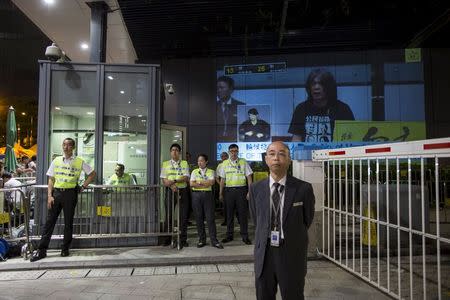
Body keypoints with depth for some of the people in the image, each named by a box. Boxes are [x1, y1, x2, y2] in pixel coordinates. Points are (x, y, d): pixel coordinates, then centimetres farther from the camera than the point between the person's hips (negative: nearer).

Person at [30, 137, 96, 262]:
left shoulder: (79, 162, 2)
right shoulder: (56, 161, 9)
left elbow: (92, 173, 9)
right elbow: (51, 179, 8)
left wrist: (83, 187, 3)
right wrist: (49, 195, -1)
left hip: (70, 193, -2)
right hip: (56, 192, 2)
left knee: (68, 222, 5)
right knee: (49, 221, 1)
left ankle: (65, 249, 16)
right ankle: (41, 250, 7)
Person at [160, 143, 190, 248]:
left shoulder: (184, 163, 7)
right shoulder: (165, 164, 9)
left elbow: (186, 178, -5)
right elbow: (164, 180, 1)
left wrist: (174, 181, -19)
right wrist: (171, 186, -18)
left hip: (183, 191, 0)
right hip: (170, 191, 0)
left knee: (183, 215, 0)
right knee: (169, 214, 4)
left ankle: (183, 239, 9)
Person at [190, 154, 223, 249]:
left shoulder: (210, 172, 8)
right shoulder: (194, 172, 10)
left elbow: (212, 182, -10)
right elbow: (191, 184, -4)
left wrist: (199, 182, -9)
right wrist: (205, 184, -9)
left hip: (207, 195, -1)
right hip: (196, 195, 1)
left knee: (210, 218, -3)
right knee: (199, 218, 4)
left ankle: (214, 240, 2)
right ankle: (202, 239, 15)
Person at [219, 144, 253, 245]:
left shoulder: (243, 162, 2)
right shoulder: (225, 163, 8)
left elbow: (249, 177, 0)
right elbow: (222, 179, 10)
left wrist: (250, 191, -7)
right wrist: (221, 193, 8)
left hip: (241, 189, -2)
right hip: (229, 190, 2)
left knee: (243, 213, 2)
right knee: (229, 213, 9)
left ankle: (245, 236, 13)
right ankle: (229, 235, 21)